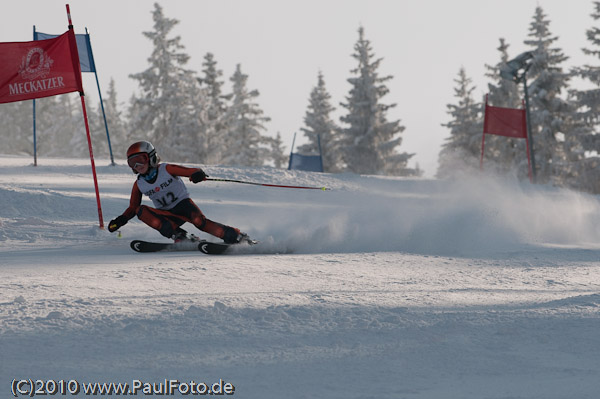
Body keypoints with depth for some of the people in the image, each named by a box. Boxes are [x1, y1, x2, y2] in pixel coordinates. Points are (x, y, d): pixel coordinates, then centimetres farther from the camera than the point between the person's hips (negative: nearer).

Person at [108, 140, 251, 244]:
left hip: (183, 204, -4)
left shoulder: (166, 170, -9)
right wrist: (120, 220, -6)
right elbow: (132, 208, 12)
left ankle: (237, 237, -26)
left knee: (199, 221, -34)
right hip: (168, 215, 4)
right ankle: (180, 236, -28)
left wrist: (198, 174, -38)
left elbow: (193, 171, -14)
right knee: (141, 211, -22)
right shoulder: (139, 185, 2)